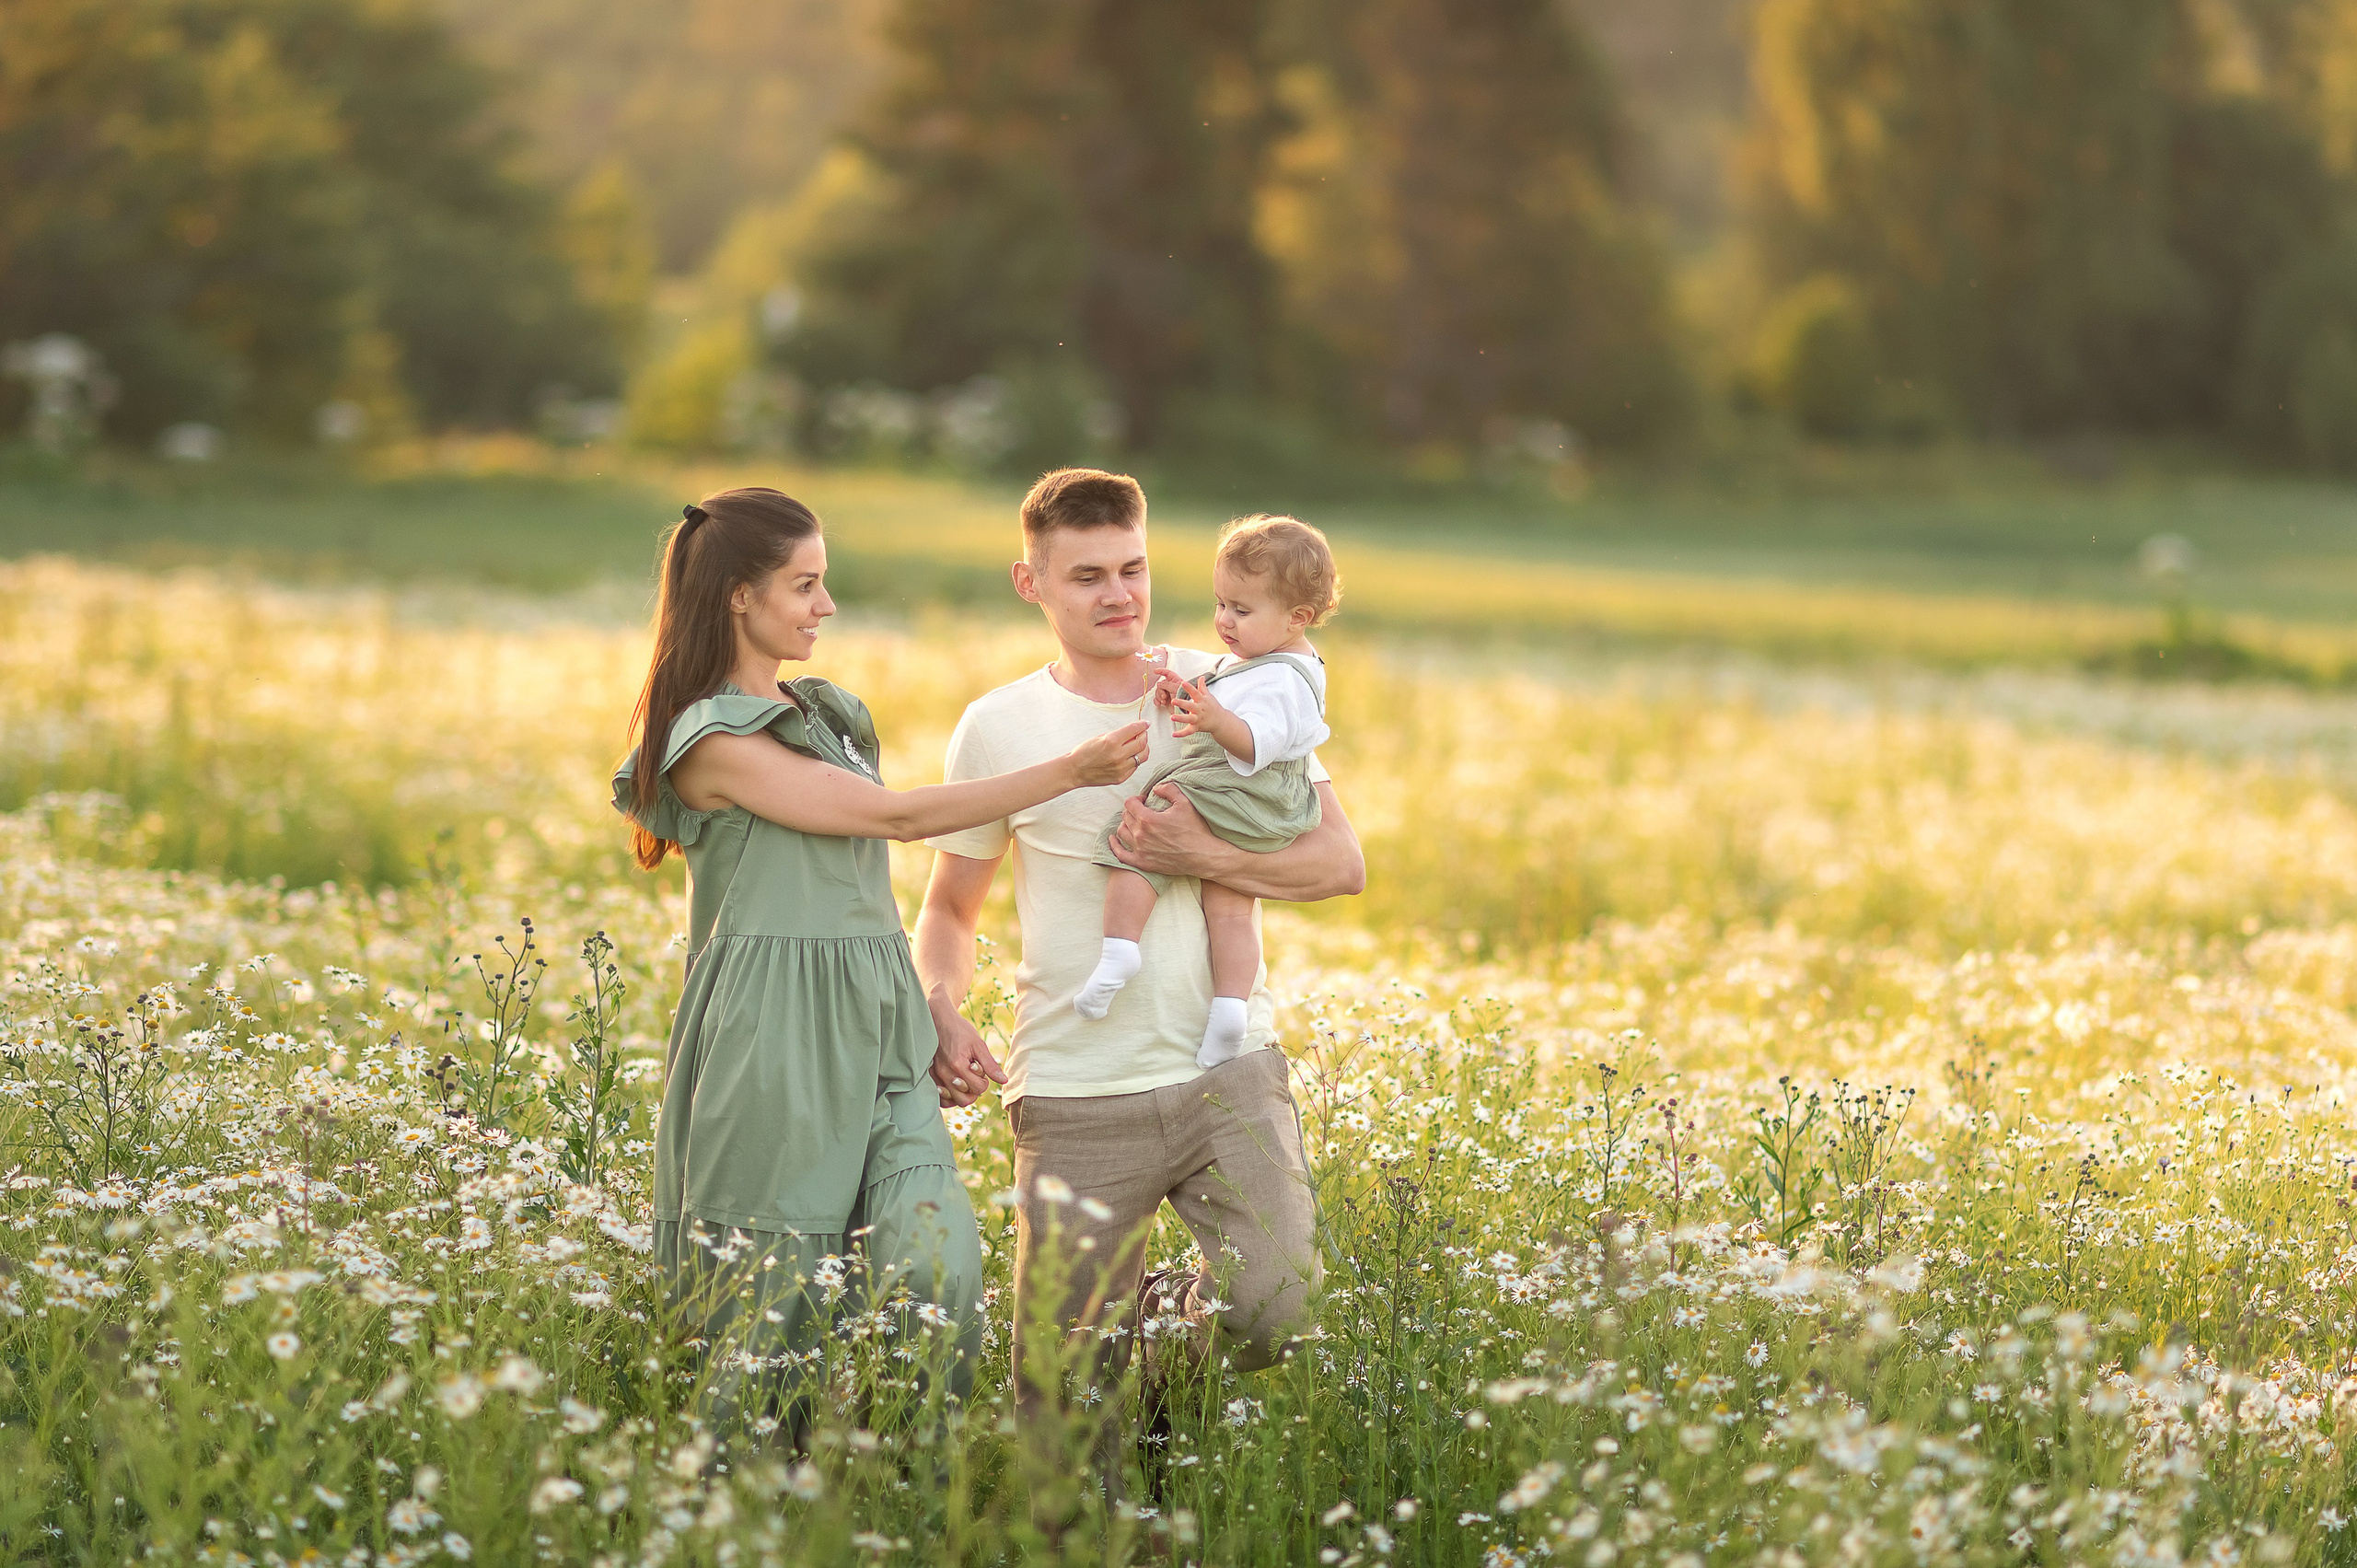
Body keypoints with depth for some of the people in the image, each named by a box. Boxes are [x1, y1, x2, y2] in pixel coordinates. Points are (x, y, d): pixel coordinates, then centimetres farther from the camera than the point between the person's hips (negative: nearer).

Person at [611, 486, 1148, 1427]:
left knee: (935, 1267, -10)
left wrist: (934, 1021, 14)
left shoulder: (825, 714, 19)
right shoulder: (714, 741, -8)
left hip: (875, 1033, 7)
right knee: (775, 1287, -4)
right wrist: (1071, 772, -10)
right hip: (775, 1042, -7)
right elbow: (893, 817, -11)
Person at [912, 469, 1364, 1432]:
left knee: (1272, 1311, -18)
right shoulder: (998, 729, 4)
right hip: (1075, 1098, 0)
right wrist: (941, 1016, -8)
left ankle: (1175, 1318, 15)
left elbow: (1341, 863, 3)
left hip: (1228, 1072, 0)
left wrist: (1206, 857, -13)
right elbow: (950, 909, 13)